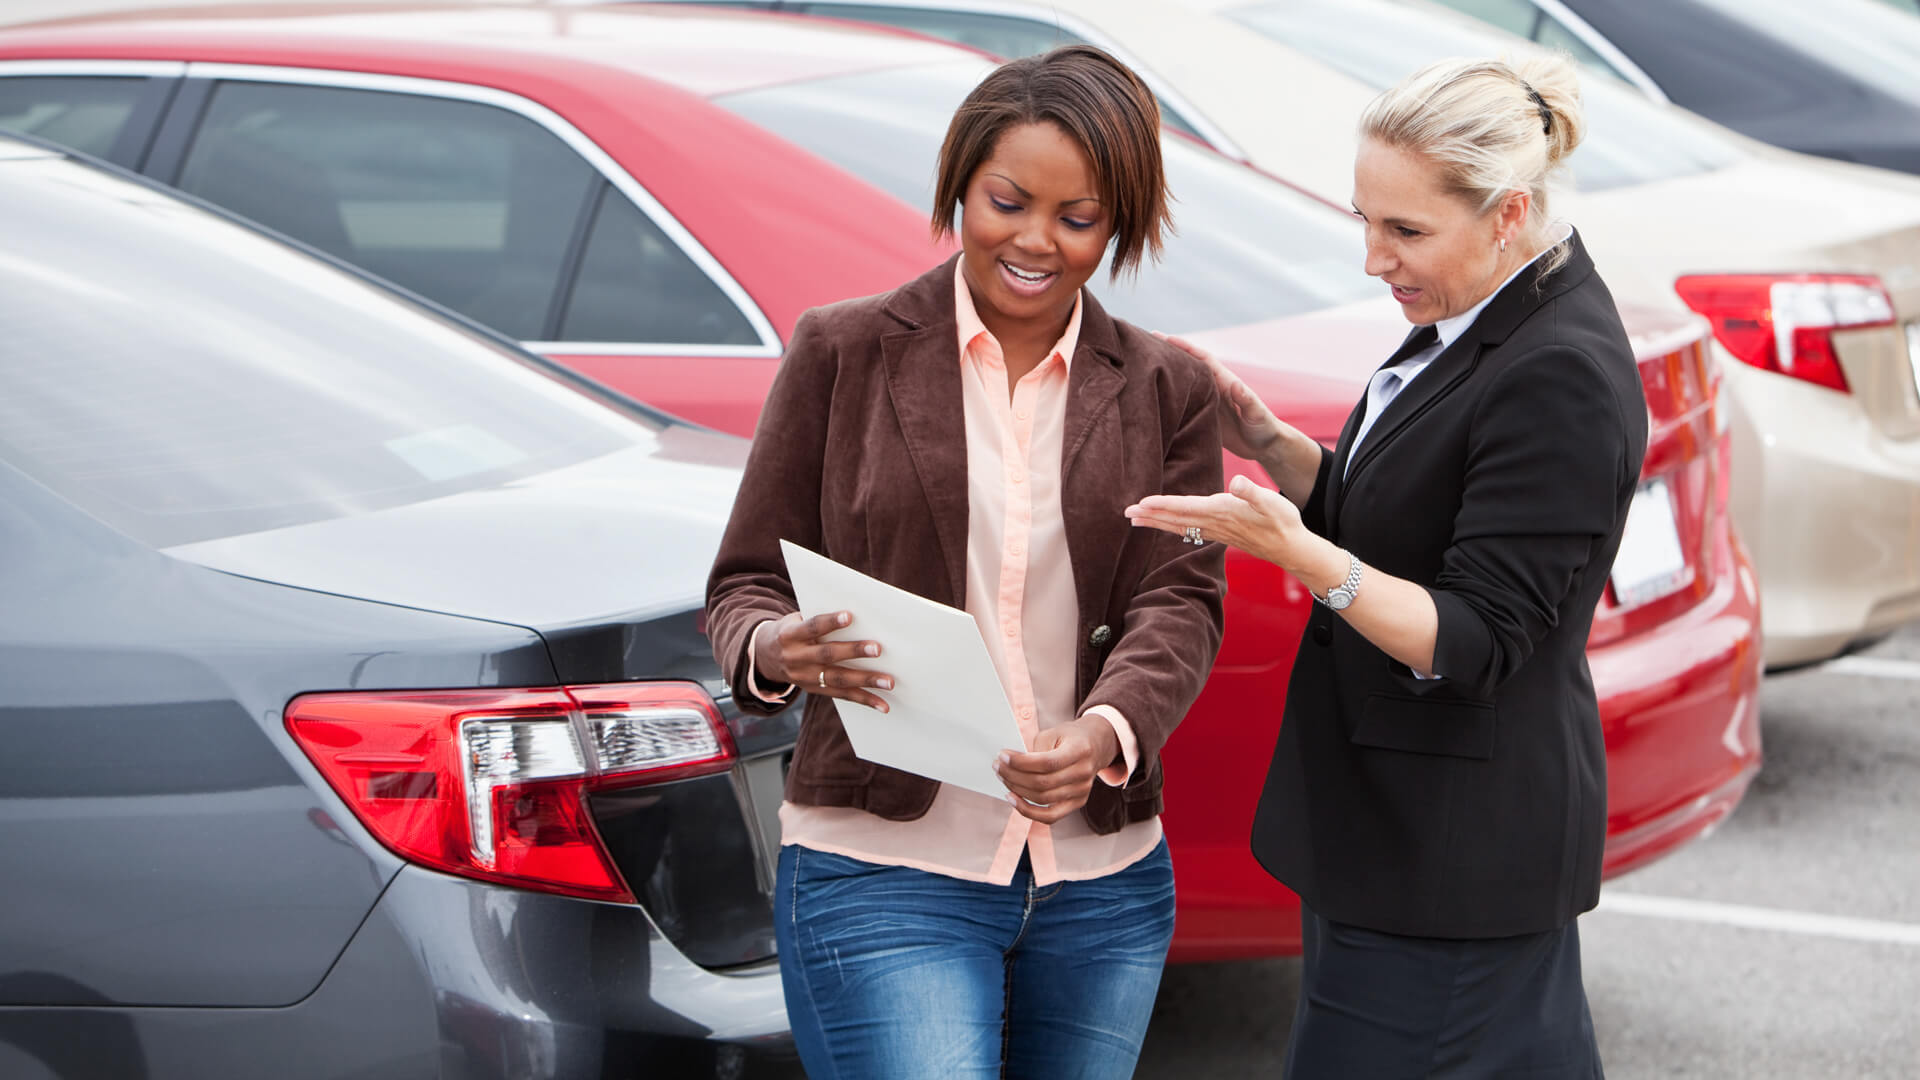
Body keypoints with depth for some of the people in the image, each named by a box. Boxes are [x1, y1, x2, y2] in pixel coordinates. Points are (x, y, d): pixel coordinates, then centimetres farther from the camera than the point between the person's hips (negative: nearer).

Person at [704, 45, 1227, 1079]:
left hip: (1104, 887, 3)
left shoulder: (1166, 391, 9)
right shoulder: (845, 352, 3)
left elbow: (1181, 600, -2)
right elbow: (745, 581, 4)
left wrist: (1107, 732, -23)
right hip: (883, 872, -3)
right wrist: (773, 650, -21)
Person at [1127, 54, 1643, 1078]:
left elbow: (1473, 647, -23)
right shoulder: (1476, 322, 8)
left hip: (1454, 854, -10)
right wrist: (1266, 444, 4)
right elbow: (1388, 521, 19)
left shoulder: (1563, 378, -22)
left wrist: (1302, 554, -33)